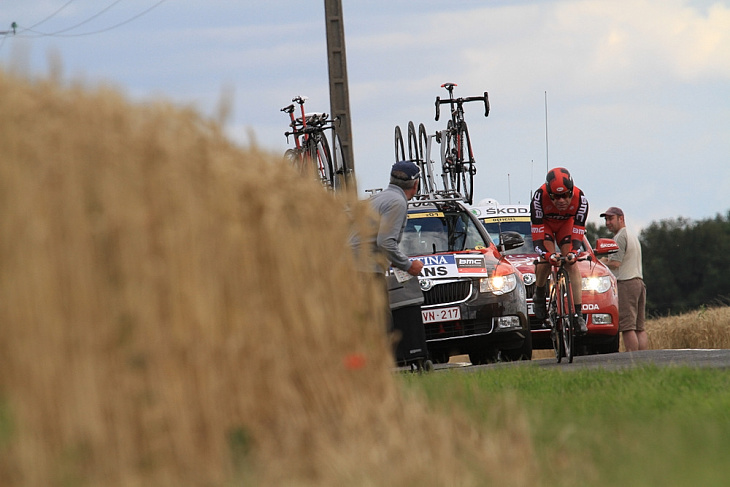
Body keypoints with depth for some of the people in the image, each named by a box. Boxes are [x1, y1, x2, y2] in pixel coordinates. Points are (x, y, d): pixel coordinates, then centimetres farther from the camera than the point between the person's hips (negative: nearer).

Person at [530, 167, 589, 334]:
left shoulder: (580, 198, -35)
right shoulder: (540, 197, -39)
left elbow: (578, 231, -30)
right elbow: (537, 231, -37)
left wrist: (574, 252, -48)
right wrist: (547, 254, -52)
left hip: (566, 223, 1)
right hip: (545, 223, -1)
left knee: (572, 263, -15)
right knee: (546, 260, -25)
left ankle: (578, 314, -17)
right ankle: (539, 296, 3)